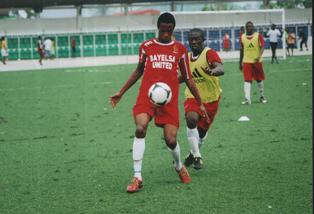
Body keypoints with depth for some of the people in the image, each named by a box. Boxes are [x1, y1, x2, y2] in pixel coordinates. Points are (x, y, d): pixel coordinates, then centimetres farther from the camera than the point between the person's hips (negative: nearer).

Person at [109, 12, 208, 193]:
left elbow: (188, 78, 14)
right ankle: (137, 177, -17)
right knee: (140, 129, -24)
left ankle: (179, 166, 30)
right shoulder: (146, 46, 7)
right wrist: (121, 93, 19)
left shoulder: (180, 49, 8)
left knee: (171, 140, -6)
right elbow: (139, 71, 20)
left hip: (170, 100, 0)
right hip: (146, 96, 0)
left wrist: (200, 103, 12)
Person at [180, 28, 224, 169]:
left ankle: (194, 153, 42)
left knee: (202, 130, 11)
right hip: (193, 97, 2)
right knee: (191, 119, -27)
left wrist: (212, 72, -58)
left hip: (211, 99, -2)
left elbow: (220, 69, -36)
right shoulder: (187, 57, 3)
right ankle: (197, 156, -18)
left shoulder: (209, 54, -16)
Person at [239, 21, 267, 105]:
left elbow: (262, 47, -11)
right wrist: (240, 62, 14)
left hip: (257, 61, -1)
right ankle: (247, 99, -14)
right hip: (246, 62, 1)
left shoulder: (258, 35, -3)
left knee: (259, 79, 12)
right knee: (247, 80, -9)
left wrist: (259, 56, -28)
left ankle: (262, 96, 28)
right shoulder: (242, 37, 5)